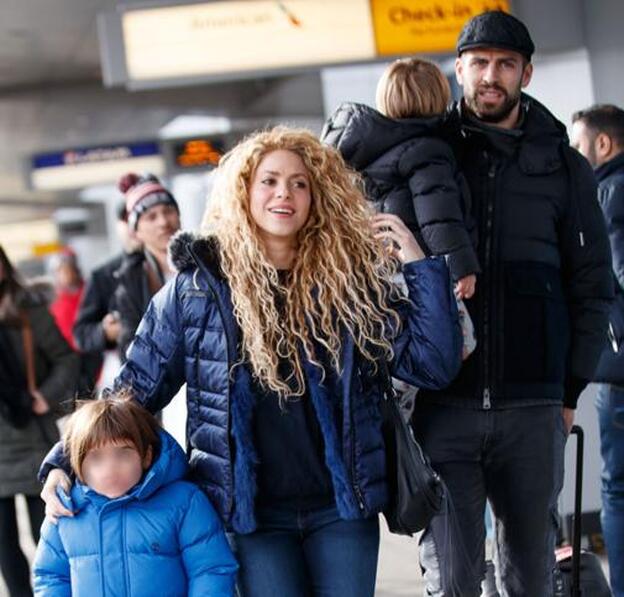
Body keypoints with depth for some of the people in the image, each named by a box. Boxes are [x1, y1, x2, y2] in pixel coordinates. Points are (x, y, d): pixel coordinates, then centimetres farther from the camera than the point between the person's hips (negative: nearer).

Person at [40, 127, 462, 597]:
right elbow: (136, 392, 5)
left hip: (341, 507, 1)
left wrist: (419, 265, -9)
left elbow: (434, 365, -4)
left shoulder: (349, 277, 1)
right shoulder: (195, 287, 0)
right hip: (254, 516, -1)